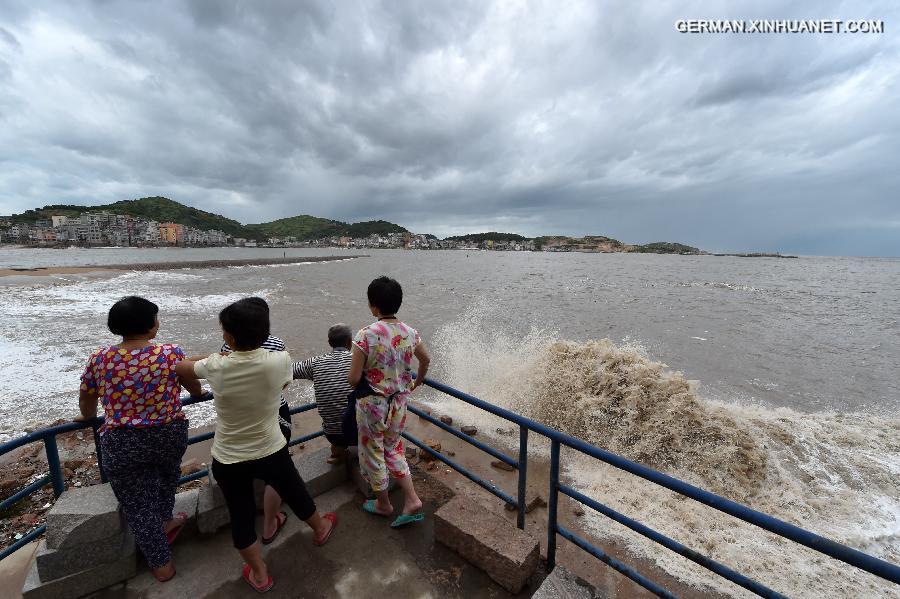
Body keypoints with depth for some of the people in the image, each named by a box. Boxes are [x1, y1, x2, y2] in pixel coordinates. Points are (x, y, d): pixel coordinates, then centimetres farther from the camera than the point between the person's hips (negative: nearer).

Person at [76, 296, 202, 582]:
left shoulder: (99, 359, -8)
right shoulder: (171, 354, -14)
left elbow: (86, 403, 8)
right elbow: (195, 389, 3)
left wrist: (88, 417, 30)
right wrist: (198, 392, 27)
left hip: (122, 446, 1)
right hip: (170, 436, 0)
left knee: (138, 506, 18)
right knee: (167, 473, 34)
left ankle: (161, 565, 32)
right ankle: (164, 522, 50)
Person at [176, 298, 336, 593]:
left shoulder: (216, 367, -20)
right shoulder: (280, 361, -23)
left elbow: (181, 368, 3)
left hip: (227, 460, 0)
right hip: (271, 452, 0)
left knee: (241, 516, 22)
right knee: (295, 493, 26)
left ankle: (259, 575, 43)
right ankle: (320, 529, 54)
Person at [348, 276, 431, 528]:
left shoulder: (366, 335, -22)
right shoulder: (409, 332, -6)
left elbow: (353, 378, -19)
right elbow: (425, 360, 10)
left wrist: (359, 386, 5)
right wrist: (416, 383, 27)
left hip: (372, 404, -5)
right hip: (399, 402, 5)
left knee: (373, 453, 19)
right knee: (393, 450, 25)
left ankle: (383, 504, 39)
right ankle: (412, 500, 22)